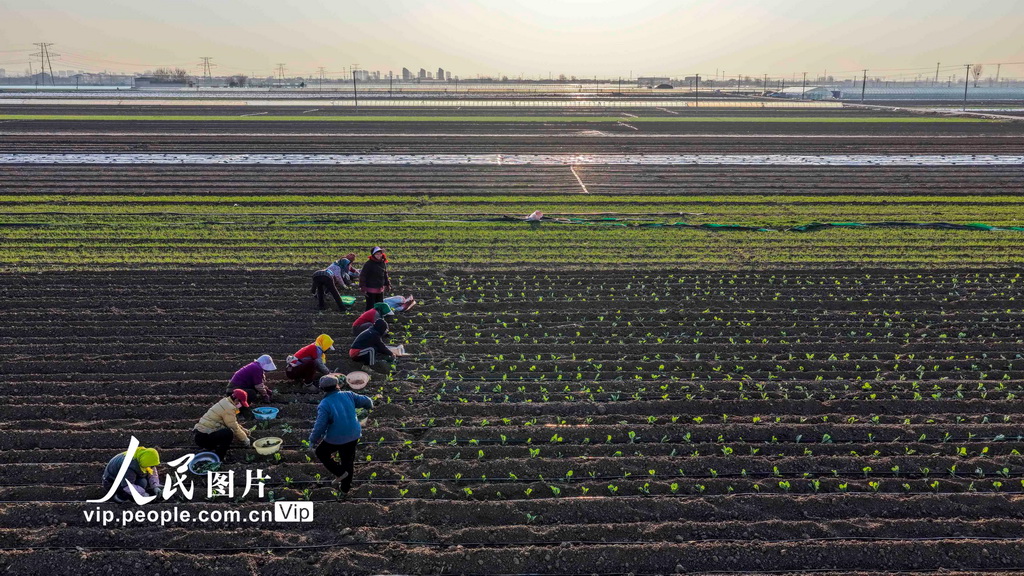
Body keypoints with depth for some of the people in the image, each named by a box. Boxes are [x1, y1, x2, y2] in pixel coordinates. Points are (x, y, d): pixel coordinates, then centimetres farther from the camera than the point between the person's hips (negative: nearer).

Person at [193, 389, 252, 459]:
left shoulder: (225, 402, 15)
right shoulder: (229, 408, -15)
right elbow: (234, 428, -12)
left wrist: (243, 430, 22)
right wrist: (245, 440, 1)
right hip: (203, 437, -10)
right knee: (229, 433, -24)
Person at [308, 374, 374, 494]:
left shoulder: (324, 405, -18)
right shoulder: (348, 395, -7)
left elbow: (319, 426, -19)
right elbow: (365, 401, 3)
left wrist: (312, 441, -5)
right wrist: (370, 405, 27)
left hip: (335, 439, -5)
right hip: (353, 436, 5)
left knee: (321, 452, 23)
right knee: (348, 460, 23)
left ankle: (339, 472, 16)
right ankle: (345, 487, 37)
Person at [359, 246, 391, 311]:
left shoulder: (383, 263, 5)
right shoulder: (368, 264, -15)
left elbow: (385, 275, 18)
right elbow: (362, 275, -15)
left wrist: (387, 284, 20)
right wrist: (362, 287, -18)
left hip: (380, 289, 6)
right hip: (370, 289, -6)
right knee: (370, 306, 0)